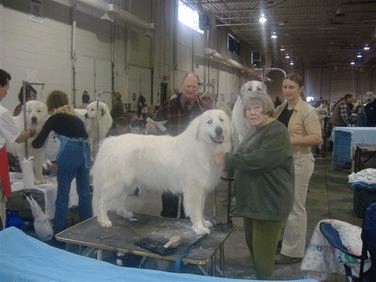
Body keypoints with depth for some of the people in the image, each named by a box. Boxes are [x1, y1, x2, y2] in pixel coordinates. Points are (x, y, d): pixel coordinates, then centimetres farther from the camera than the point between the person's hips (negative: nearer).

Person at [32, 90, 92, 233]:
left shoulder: (54, 119, 7)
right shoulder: (76, 118, 23)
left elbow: (38, 143, 7)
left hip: (69, 153, -5)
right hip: (85, 152, 6)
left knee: (63, 193, 8)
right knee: (84, 191, 16)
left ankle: (59, 229, 17)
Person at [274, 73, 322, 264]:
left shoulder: (307, 111, -12)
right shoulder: (279, 109, 9)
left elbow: (316, 138, -17)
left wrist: (292, 140, -25)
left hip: (299, 162, -7)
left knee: (295, 207, -1)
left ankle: (293, 252, 12)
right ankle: (284, 241, 35)